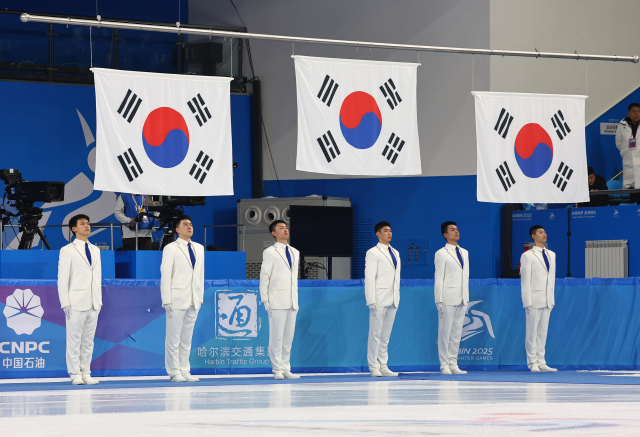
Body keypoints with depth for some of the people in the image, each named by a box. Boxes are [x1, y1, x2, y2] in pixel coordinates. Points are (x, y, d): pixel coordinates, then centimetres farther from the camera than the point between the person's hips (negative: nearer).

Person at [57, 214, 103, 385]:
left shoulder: (95, 250, 16)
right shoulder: (67, 251, 0)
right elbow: (62, 279, -3)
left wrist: (99, 300, 12)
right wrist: (65, 303, -10)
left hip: (93, 304, 5)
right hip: (76, 304, -5)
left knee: (88, 340, 6)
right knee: (74, 339, -4)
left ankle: (86, 373, 10)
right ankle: (75, 374, 0)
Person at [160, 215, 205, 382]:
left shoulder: (199, 248, 15)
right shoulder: (171, 249, -1)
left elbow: (200, 274, 17)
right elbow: (165, 275, -4)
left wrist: (200, 297, 11)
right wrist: (167, 301, -10)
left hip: (193, 301, 5)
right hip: (177, 299, -5)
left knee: (187, 337, 9)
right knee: (174, 338, -2)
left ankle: (184, 370, 13)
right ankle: (174, 372, 2)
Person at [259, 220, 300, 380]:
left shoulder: (295, 252, 17)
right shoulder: (270, 252, -1)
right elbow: (264, 277, -3)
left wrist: (296, 300, 16)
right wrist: (265, 300, -9)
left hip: (291, 302, 6)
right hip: (277, 302, -6)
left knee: (288, 337, 7)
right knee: (276, 337, -5)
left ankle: (286, 369, 11)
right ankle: (277, 369, -1)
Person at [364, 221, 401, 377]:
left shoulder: (395, 253, 18)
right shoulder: (373, 253, -2)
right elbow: (369, 278, -7)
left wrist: (397, 298, 14)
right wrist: (371, 301, -13)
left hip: (392, 301, 6)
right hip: (379, 300, -6)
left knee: (386, 335, 8)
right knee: (375, 334, -4)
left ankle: (383, 366, 11)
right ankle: (373, 367, 0)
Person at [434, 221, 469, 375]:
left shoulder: (464, 253, 16)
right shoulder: (441, 254, -3)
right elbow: (439, 279, -6)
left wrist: (466, 298, 14)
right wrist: (439, 300, -10)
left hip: (461, 300, 6)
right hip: (448, 299, -6)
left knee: (457, 333, 8)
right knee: (445, 332, -3)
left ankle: (453, 364, 13)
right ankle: (444, 364, 1)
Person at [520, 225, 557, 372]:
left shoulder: (551, 255, 14)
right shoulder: (527, 256, -4)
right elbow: (525, 281, -6)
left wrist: (552, 299, 12)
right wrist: (527, 302, -11)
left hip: (547, 301, 6)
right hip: (534, 300, -6)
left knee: (543, 332, 8)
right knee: (532, 332, -2)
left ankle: (541, 362, 12)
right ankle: (533, 363, 2)